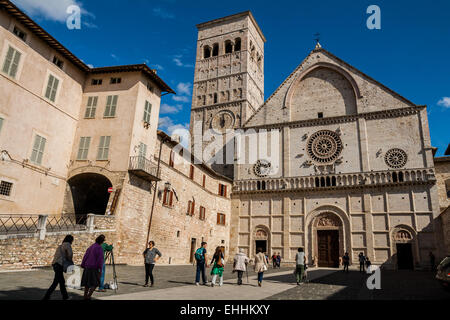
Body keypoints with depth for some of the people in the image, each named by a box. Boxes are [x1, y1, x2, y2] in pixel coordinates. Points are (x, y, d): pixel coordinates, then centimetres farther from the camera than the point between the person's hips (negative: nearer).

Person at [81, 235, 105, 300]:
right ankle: (89, 296, -6)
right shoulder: (99, 248, -12)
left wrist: (83, 265, 19)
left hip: (87, 267, 7)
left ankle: (85, 296, 20)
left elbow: (85, 256, 13)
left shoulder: (91, 247, 11)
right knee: (95, 283, 3)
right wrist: (100, 269, -18)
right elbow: (101, 259, -19)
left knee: (87, 283, 17)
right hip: (94, 268, -7)